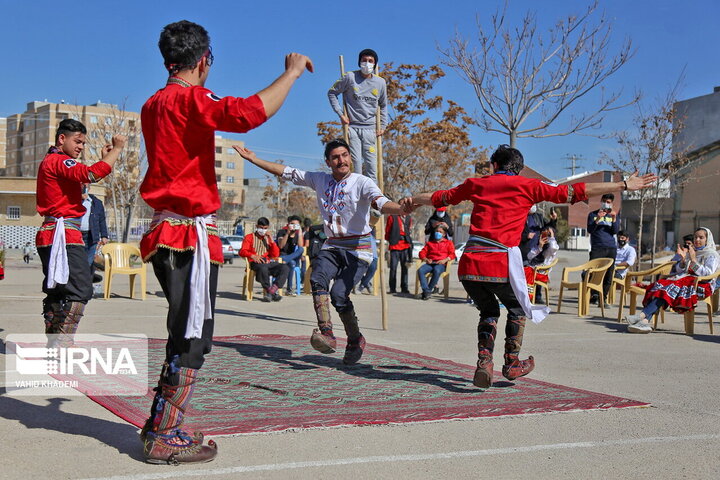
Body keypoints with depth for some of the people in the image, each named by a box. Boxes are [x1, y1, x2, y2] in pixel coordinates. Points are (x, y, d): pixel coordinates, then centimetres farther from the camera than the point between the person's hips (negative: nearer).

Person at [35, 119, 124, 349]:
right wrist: (117, 148, -14)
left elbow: (82, 178, 24)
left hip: (51, 235, 11)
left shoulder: (51, 162, 24)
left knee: (57, 293, 14)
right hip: (64, 235, -11)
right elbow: (92, 174, -24)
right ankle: (61, 347, -17)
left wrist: (104, 158, 17)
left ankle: (53, 347, 20)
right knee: (79, 292, -14)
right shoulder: (59, 161, -9)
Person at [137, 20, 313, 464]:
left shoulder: (154, 104, 15)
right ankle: (165, 439, -1)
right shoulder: (190, 99, -13)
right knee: (193, 339, -5)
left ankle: (160, 426, 24)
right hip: (192, 233, -10)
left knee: (185, 336, 18)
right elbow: (250, 112, -29)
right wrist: (292, 72, -17)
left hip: (166, 231, 10)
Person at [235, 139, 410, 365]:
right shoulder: (319, 180, 9)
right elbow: (285, 172, 16)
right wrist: (253, 158, 17)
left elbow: (381, 202, -25)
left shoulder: (362, 182, -8)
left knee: (338, 293, -21)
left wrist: (402, 209, -48)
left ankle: (356, 340, -1)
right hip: (332, 246, 5)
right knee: (318, 279, -24)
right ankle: (326, 333, -33)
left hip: (359, 248, -5)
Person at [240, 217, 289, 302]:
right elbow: (242, 251, 1)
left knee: (285, 267, -25)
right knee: (263, 268, -41)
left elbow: (276, 254, 17)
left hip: (268, 262, 4)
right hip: (256, 263, -4)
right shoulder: (249, 237, 17)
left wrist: (271, 241, 5)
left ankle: (272, 289, -34)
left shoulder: (268, 238, 26)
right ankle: (272, 292, -28)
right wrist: (253, 256, -19)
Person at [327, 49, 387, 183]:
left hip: (370, 128, 3)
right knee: (356, 163, -6)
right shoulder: (350, 77, -1)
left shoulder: (380, 82, 8)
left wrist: (383, 125, 12)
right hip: (352, 127, -2)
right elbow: (332, 93, 7)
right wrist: (340, 114, -2)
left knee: (372, 164, -2)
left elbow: (383, 106, 21)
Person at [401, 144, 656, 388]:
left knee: (488, 312, 24)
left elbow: (441, 197, 30)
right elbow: (573, 192, 6)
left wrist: (413, 200, 50)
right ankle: (512, 363, 29)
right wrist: (624, 185, 11)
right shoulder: (527, 186, 8)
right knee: (517, 308, 24)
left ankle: (484, 364, 8)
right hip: (501, 263, -3)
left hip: (470, 262, 3)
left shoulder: (476, 184, 17)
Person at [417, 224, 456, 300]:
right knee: (420, 270, -32)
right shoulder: (430, 243, 30)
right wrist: (426, 259, -3)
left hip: (441, 264, -3)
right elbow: (422, 252, 19)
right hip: (430, 263, 3)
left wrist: (445, 260, -12)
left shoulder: (448, 243, 21)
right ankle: (426, 290, -38)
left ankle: (429, 290, -32)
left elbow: (452, 254, 7)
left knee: (437, 271, -41)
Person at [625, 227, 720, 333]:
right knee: (662, 285, -25)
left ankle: (643, 315, -45)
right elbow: (679, 270, 19)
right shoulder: (691, 251, 27)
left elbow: (707, 273, -8)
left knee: (670, 288, -31)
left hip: (701, 285, -6)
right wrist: (683, 259, 1)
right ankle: (645, 321, -45)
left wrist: (693, 260, -13)